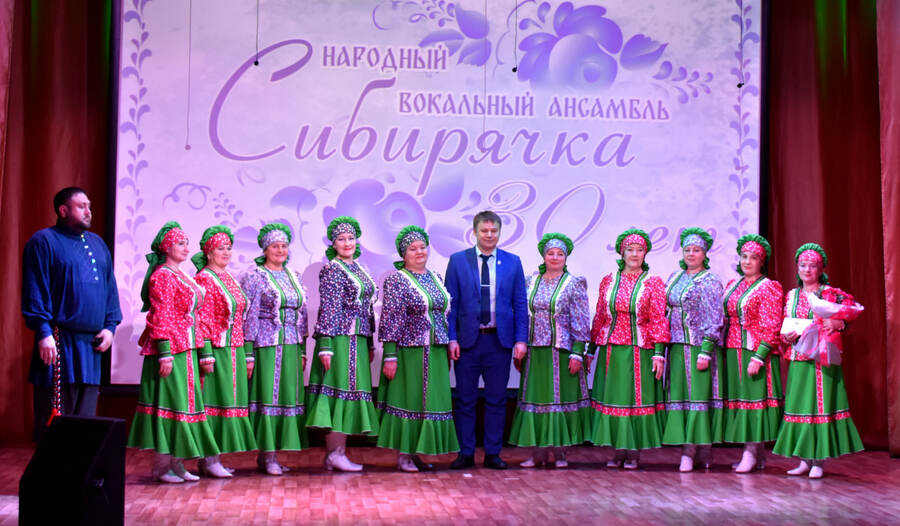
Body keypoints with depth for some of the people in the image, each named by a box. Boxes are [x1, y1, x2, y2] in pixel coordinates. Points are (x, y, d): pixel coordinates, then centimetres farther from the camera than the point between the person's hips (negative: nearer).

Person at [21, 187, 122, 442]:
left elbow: (110, 289, 18)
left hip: (92, 345, 6)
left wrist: (110, 326, 7)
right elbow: (35, 290, -9)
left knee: (86, 416, 9)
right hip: (58, 344, -6)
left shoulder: (97, 244, 18)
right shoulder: (44, 241, -1)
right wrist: (43, 332, -17)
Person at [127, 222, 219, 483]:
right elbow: (160, 317, -16)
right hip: (171, 350, -9)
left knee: (182, 402, 10)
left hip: (186, 351, 9)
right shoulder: (162, 276, -9)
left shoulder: (182, 277, 18)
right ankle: (161, 466, -1)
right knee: (168, 402, -6)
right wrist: (165, 353, -22)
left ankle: (176, 464, 15)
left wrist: (203, 351, 18)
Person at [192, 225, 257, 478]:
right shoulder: (204, 279, -8)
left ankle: (214, 458, 15)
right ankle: (208, 460, 0)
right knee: (214, 400, -6)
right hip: (217, 351, -8)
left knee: (227, 399, 9)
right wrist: (206, 355, -19)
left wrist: (246, 355, 17)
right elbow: (202, 319, -14)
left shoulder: (230, 279, 16)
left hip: (234, 350, 8)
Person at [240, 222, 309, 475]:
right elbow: (248, 316, -8)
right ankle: (268, 457, 0)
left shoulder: (293, 276, 14)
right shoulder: (254, 276, -3)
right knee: (267, 396, -5)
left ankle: (266, 455, 15)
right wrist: (248, 353, -13)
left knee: (287, 396, 6)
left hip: (291, 346, 6)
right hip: (266, 346, -6)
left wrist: (303, 350, 13)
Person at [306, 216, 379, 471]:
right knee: (342, 390, -8)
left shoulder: (359, 270, 17)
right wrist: (324, 346, -17)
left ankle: (334, 453, 11)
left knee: (348, 393, 7)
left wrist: (370, 343, 18)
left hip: (358, 341, 8)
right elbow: (327, 309, -12)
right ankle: (335, 453, -5)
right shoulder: (331, 271, -6)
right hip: (340, 339, -8)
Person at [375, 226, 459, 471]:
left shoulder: (436, 278, 12)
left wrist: (447, 350, 15)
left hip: (435, 354, 6)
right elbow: (390, 320, -11)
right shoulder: (396, 280, -7)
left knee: (430, 402, 9)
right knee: (407, 400, -1)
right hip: (409, 352, -6)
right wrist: (390, 356, -16)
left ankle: (415, 452, 19)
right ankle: (403, 455, 8)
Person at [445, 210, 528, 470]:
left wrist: (521, 339, -2)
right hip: (468, 340, -1)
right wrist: (451, 338, -6)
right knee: (465, 400, 4)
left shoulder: (512, 262, 6)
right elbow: (451, 303, 2)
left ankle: (492, 454, 15)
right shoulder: (458, 261, 3)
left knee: (497, 400, 6)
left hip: (500, 340, 1)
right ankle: (466, 453, 14)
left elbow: (520, 304, 6)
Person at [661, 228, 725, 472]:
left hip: (699, 347, -6)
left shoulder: (710, 281, -4)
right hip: (677, 348, 6)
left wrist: (705, 352, -17)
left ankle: (689, 451, -3)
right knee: (679, 395, 5)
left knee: (698, 395, -5)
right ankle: (691, 449, 11)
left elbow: (713, 320, -10)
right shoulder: (674, 278, 14)